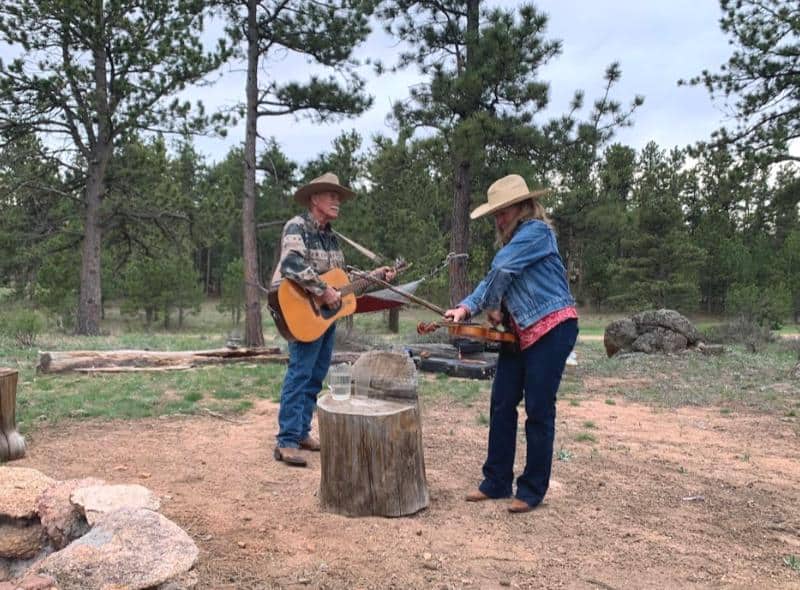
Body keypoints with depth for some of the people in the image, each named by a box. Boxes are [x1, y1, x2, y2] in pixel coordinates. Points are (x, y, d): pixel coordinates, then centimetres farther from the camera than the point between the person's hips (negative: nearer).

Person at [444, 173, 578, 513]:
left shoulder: (536, 231, -11)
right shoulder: (513, 240, 19)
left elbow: (500, 270, -18)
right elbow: (493, 280, 11)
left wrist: (491, 307, -4)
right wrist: (466, 307, -5)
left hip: (552, 329, -9)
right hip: (520, 332, 9)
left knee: (538, 410, -2)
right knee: (502, 404, 8)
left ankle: (532, 491, 10)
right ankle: (497, 482, 19)